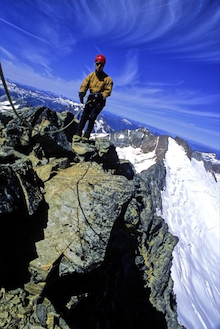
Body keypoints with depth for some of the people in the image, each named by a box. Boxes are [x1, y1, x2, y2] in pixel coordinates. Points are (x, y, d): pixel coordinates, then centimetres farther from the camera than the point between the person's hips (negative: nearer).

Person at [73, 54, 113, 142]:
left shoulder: (107, 78, -7)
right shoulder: (91, 75, 2)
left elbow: (108, 91, -7)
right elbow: (84, 85, -2)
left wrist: (101, 95, -25)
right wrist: (82, 93, -21)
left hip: (100, 101, -3)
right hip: (91, 98, 3)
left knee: (92, 118, -10)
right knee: (85, 116, -5)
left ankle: (86, 136, -5)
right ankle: (78, 134, -4)